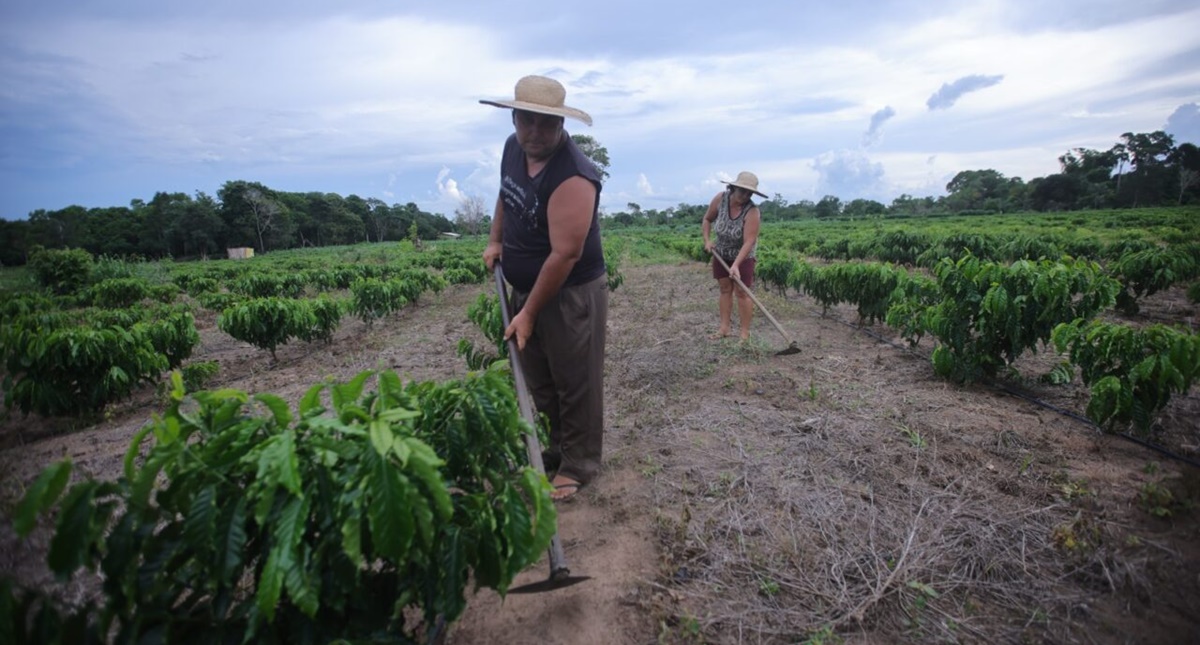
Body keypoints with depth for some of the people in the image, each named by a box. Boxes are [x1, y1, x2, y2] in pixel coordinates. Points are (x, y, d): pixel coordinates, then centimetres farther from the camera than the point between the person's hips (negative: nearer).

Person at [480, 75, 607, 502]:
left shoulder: (573, 177, -27)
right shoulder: (513, 147, -1)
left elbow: (564, 255, -27)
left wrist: (529, 313, -21)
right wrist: (496, 240, 12)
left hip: (571, 294, -8)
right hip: (525, 289, 8)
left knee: (574, 383, 5)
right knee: (538, 380, 19)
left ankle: (578, 466, 23)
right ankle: (556, 448, 38)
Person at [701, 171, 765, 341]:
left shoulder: (752, 211, -30)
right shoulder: (720, 199, -18)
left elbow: (749, 241, -35)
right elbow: (707, 219, 0)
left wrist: (736, 265, -43)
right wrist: (707, 239, -11)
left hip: (743, 255, -4)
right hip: (721, 252, 4)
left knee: (742, 292, -6)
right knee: (725, 289, 9)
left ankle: (745, 333, -1)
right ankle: (725, 328, 16)